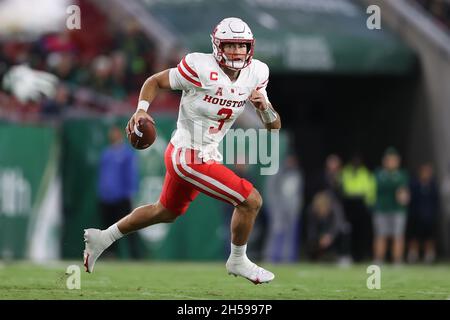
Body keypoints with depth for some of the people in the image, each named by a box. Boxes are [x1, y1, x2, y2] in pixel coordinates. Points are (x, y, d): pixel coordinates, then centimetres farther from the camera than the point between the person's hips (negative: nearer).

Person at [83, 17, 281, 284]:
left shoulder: (255, 74, 1)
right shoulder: (201, 67, -18)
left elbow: (274, 125, 3)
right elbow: (155, 81, -6)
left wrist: (264, 106, -17)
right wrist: (142, 110, -22)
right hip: (191, 157, -8)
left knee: (167, 212, 26)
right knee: (251, 200, -9)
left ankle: (103, 238, 38)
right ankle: (238, 261, 13)